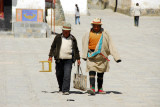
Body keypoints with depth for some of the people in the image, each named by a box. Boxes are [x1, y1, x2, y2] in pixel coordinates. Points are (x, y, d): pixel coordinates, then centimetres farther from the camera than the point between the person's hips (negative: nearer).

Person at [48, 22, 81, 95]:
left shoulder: (72, 39, 8)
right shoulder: (58, 37, 7)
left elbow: (76, 49, 17)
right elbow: (53, 47, 11)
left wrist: (78, 58, 14)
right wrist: (50, 56, 3)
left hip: (68, 60, -1)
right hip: (59, 60, 1)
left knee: (67, 75, -12)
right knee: (59, 75, 10)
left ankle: (65, 90, -11)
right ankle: (61, 88, 31)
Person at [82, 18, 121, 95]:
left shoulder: (105, 34, 4)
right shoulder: (88, 34, 5)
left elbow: (111, 46, 3)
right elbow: (85, 44, 9)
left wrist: (116, 57, -1)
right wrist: (84, 55, 1)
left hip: (102, 57, 1)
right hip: (91, 56, -1)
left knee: (100, 73, 10)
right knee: (92, 71, -16)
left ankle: (100, 88, 23)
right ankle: (92, 88, -24)